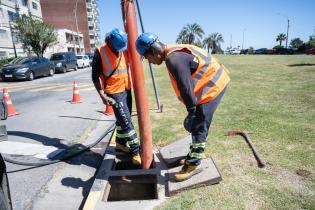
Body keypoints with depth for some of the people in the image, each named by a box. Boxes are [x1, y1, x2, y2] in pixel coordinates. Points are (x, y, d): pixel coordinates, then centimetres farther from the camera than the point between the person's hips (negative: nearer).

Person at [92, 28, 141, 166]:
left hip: (127, 89, 6)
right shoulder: (100, 53, -11)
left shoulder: (123, 49, 4)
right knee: (126, 122, -7)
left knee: (123, 119, 17)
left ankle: (120, 143, 36)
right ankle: (136, 151, 3)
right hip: (114, 93, -6)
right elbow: (95, 77, -10)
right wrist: (102, 95, -17)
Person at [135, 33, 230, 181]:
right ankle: (196, 152, 36)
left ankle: (194, 164, 10)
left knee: (198, 127, -4)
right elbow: (185, 85, 13)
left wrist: (191, 111, -13)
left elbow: (186, 88, -24)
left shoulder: (174, 59, -26)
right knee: (198, 124, 19)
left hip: (212, 86, -10)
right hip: (214, 82, 10)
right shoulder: (175, 52, 7)